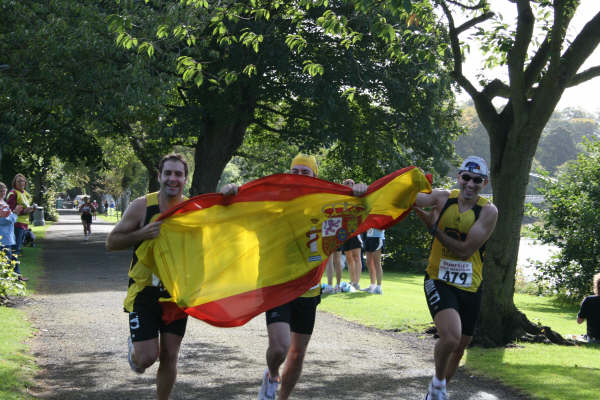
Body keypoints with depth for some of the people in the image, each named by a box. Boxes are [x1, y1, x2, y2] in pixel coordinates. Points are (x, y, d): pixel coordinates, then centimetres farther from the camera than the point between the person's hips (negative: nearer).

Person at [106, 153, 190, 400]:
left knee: (169, 357, 6)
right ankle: (134, 348, 29)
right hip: (144, 291, -2)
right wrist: (142, 234, -23)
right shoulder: (142, 206, -9)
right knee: (147, 357, -7)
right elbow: (112, 242, -6)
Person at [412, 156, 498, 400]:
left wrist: (434, 228, -12)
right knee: (450, 337, -26)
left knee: (458, 349, 14)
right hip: (439, 281, -2)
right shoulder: (443, 199, -2)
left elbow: (465, 250, -14)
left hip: (470, 288, 2)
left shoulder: (488, 211, -6)